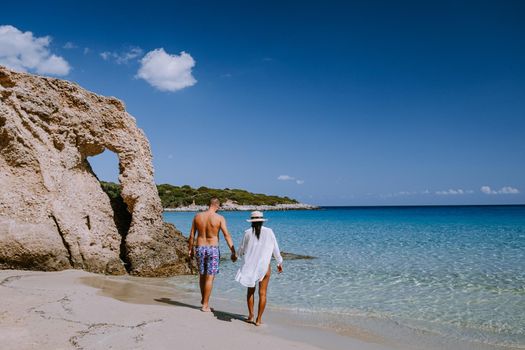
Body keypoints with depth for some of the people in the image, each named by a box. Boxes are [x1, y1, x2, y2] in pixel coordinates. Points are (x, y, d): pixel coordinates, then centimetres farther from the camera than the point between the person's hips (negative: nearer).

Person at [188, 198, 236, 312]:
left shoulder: (197, 216, 1)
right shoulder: (220, 218, -9)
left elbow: (192, 235, 5)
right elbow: (227, 235, -12)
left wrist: (190, 249, 15)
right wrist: (233, 252, -11)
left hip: (200, 248, 4)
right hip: (212, 249, -4)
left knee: (202, 275, 20)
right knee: (209, 277, 3)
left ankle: (203, 299, 36)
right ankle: (205, 305, 8)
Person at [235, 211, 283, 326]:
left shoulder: (248, 233, -3)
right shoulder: (269, 232, -3)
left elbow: (241, 250, 5)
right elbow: (275, 249, 3)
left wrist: (238, 254, 29)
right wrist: (279, 263, 16)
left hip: (250, 265, 1)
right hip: (264, 266, -1)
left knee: (250, 291, 17)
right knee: (262, 293, 6)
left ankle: (250, 315, 18)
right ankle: (259, 319, 7)